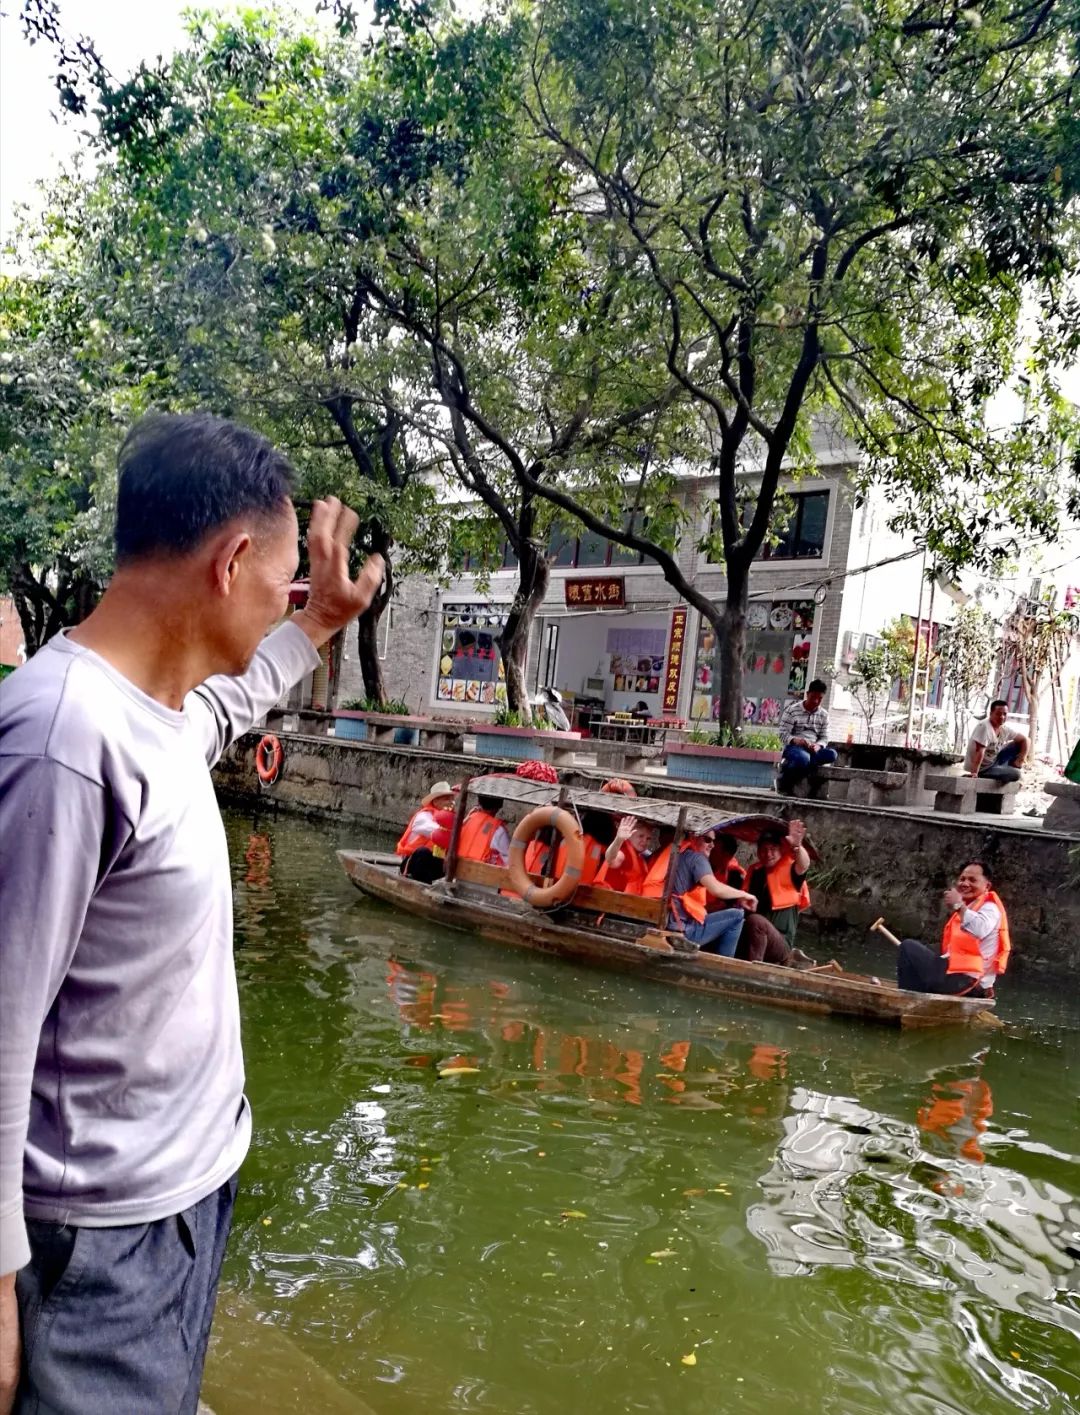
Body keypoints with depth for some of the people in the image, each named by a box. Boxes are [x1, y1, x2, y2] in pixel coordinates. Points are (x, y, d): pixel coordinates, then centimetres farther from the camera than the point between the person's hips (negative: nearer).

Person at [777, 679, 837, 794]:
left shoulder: (824, 715, 10)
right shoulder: (792, 710, -3)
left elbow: (824, 737, 7)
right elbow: (783, 734, -7)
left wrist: (818, 746, -17)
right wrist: (795, 740, -29)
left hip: (813, 749, 5)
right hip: (793, 747, -5)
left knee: (831, 754, -28)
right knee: (803, 758, -41)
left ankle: (789, 766, -25)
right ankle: (783, 781, -13)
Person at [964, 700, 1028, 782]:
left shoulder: (1005, 729, -2)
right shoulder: (984, 726, -25)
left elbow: (1023, 739, 9)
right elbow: (979, 751, -30)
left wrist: (1020, 760, -3)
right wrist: (974, 773, -32)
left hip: (993, 762, 8)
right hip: (982, 769, -8)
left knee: (1018, 745, 3)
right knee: (1015, 774, -20)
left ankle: (1008, 772, 12)